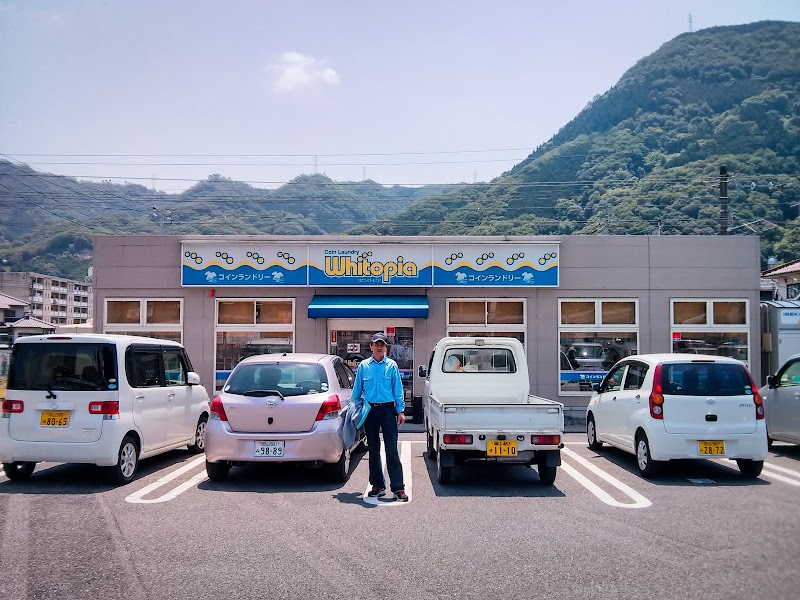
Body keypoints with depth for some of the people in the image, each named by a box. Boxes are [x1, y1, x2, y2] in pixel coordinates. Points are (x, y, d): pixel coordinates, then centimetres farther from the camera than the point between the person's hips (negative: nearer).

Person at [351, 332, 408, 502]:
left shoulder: (392, 365, 3)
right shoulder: (363, 366, 7)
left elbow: (398, 389, 4)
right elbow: (357, 390, 12)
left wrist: (400, 411, -1)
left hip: (388, 409, -2)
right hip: (370, 410, 2)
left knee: (392, 450, -6)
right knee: (373, 450, 9)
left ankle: (398, 488, -5)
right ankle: (378, 486, 19)